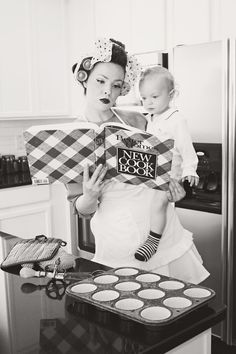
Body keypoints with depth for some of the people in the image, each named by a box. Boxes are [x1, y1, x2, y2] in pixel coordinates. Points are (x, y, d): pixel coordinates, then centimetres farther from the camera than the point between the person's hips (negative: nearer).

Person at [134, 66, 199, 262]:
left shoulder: (176, 119, -14)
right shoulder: (149, 119, 10)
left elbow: (186, 146, -16)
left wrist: (189, 169, -21)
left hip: (170, 171, -9)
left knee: (159, 201, -22)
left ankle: (153, 240, -16)